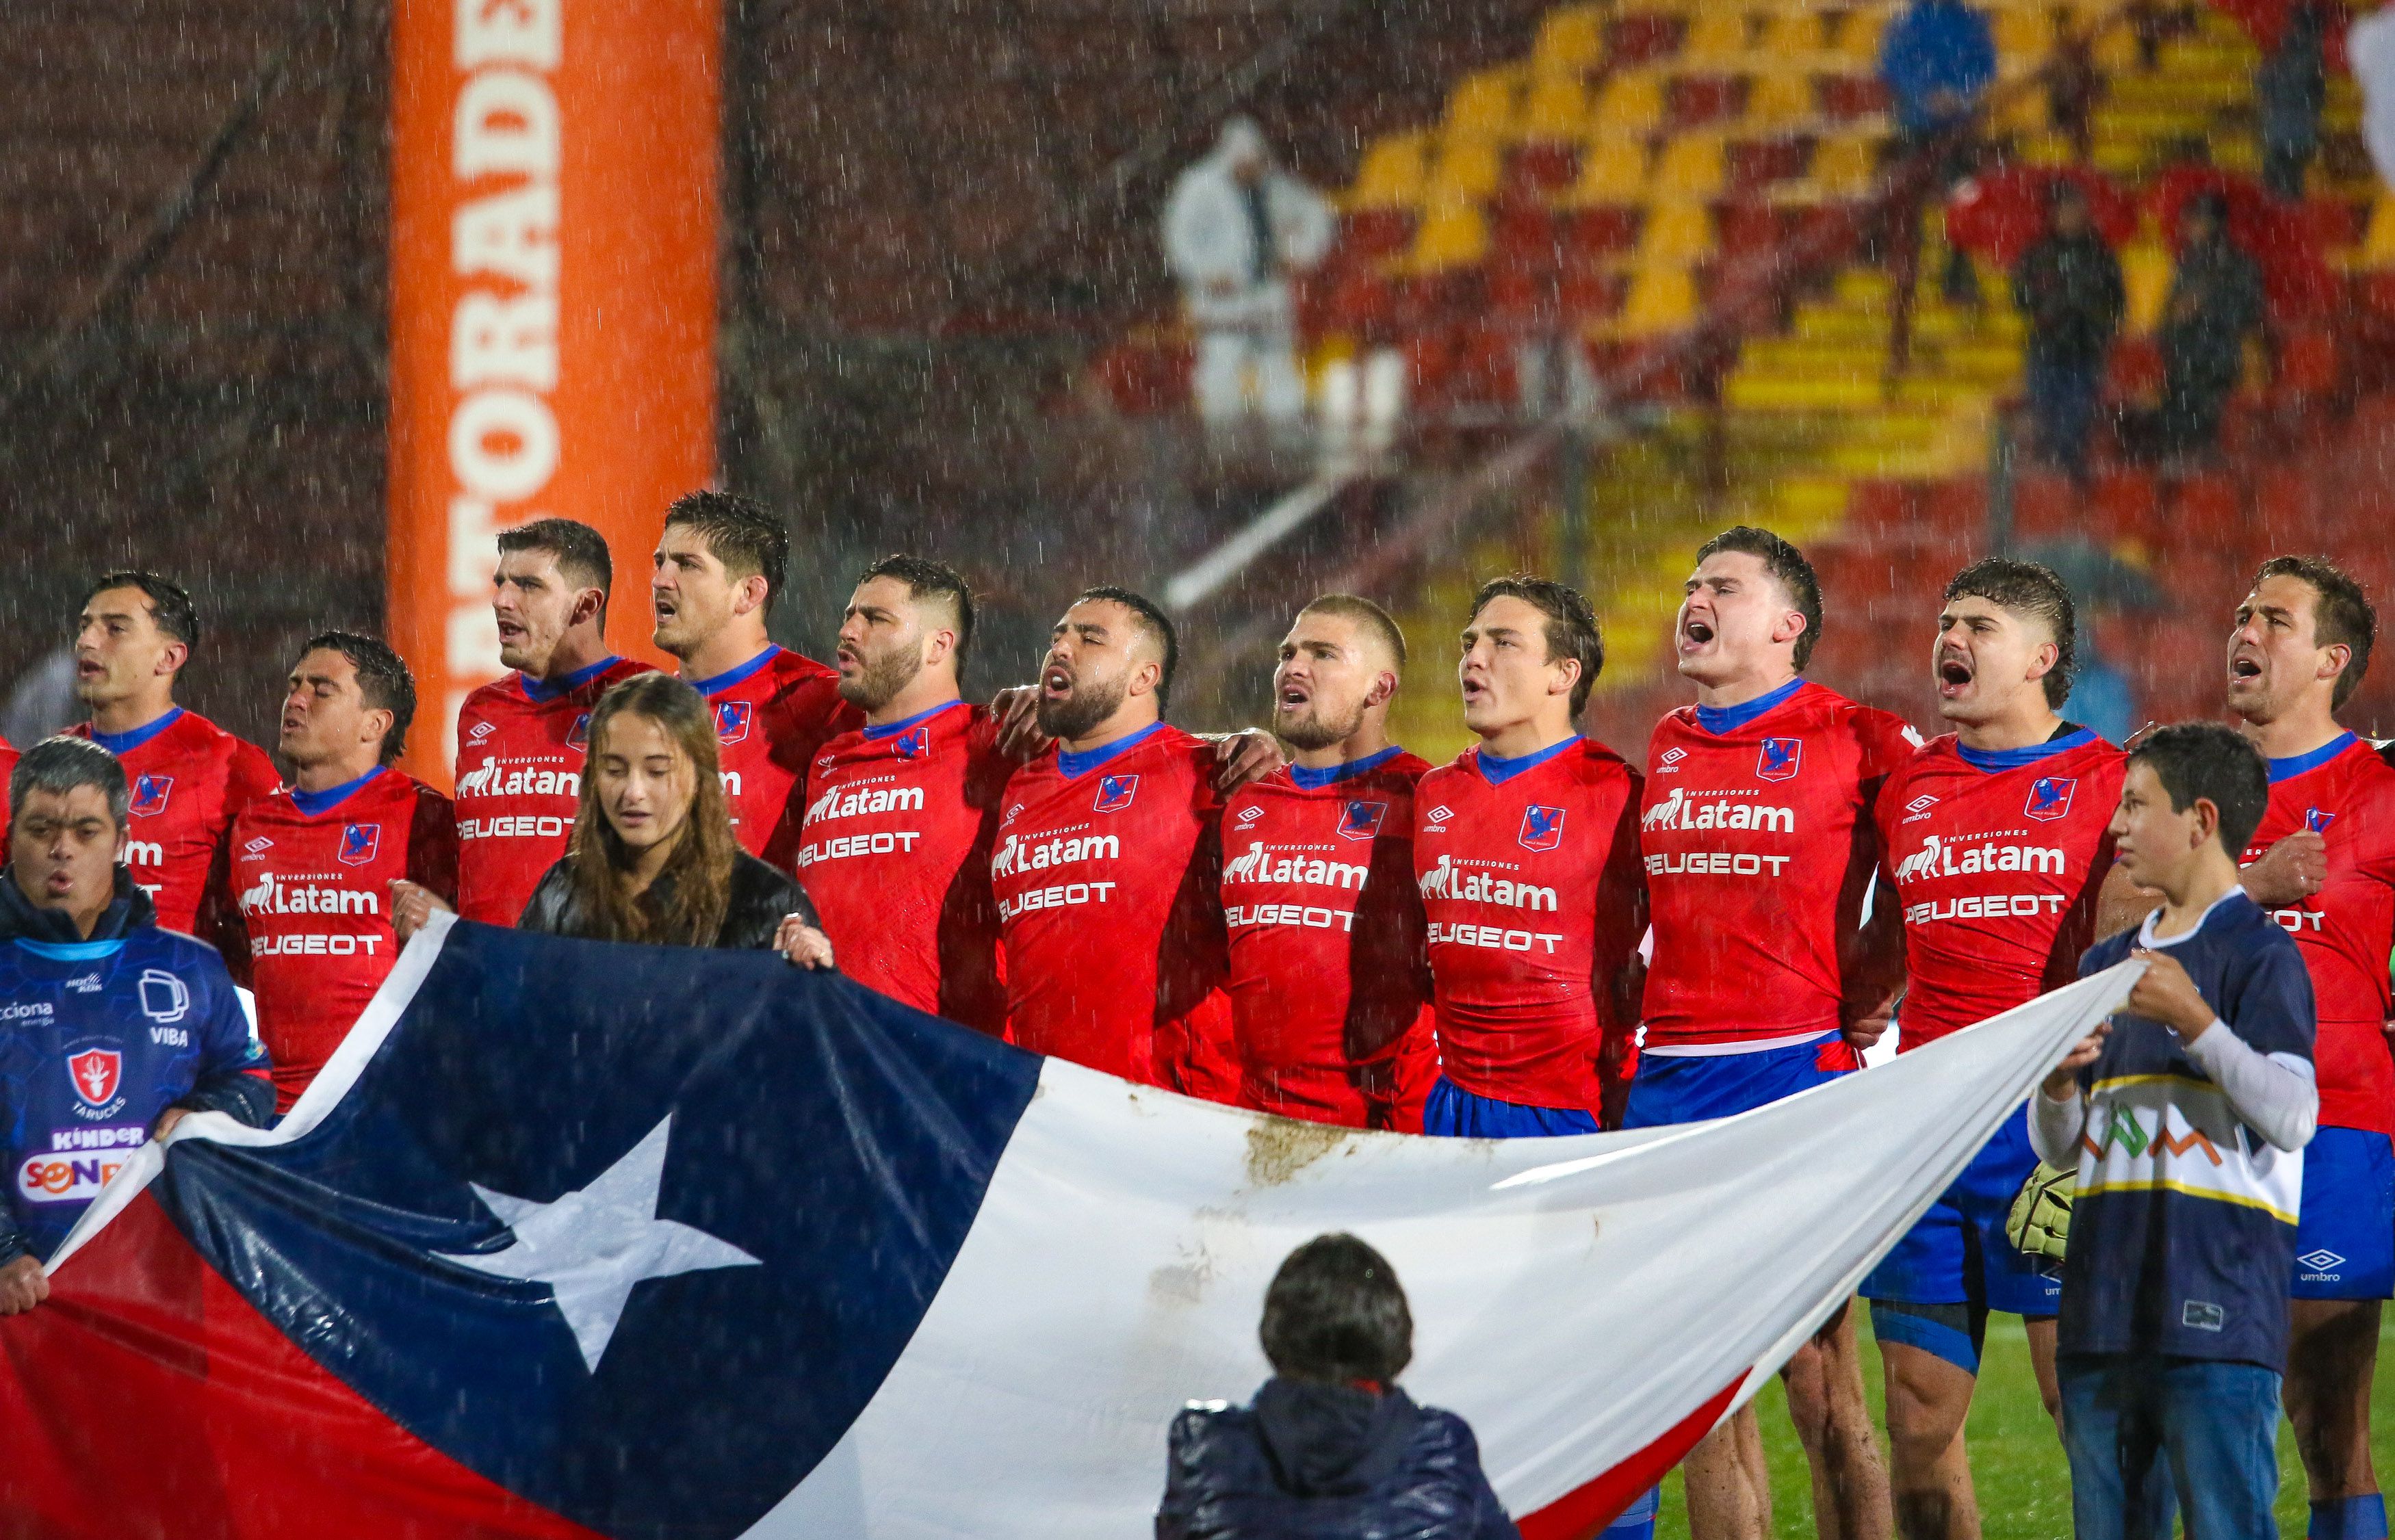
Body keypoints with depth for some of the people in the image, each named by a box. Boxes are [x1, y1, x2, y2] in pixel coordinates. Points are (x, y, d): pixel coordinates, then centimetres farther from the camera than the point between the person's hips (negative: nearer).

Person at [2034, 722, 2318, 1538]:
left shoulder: (2258, 954, -3)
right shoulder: (2107, 964, 18)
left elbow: (2293, 1118, -15)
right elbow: (2057, 1149, 20)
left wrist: (2195, 1022, -24)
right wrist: (2057, 1087, -2)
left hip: (2218, 1313, -8)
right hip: (2104, 1309, 8)